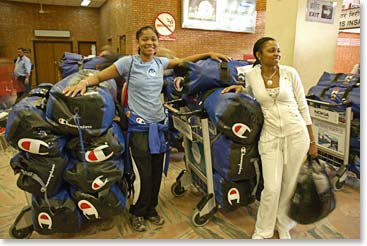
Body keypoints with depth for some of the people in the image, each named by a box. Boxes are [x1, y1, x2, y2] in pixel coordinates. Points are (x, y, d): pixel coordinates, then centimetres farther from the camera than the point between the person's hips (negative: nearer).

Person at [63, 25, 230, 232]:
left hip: (159, 124, 5)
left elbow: (184, 61, 20)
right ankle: (137, 213, 26)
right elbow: (99, 77, -5)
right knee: (143, 175, -1)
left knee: (157, 173, 12)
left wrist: (209, 54, 16)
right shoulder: (128, 62, -6)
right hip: (139, 127, -5)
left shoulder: (160, 62, 8)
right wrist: (84, 82, -25)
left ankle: (151, 210, 35)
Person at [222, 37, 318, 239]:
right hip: (270, 136, 0)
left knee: (290, 185, 10)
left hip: (297, 134, 1)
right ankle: (263, 231, 21)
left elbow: (303, 106, 2)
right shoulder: (251, 74, -2)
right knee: (272, 188, -4)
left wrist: (312, 140, 2)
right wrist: (239, 88, -1)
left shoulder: (290, 73, -4)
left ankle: (283, 225, 35)